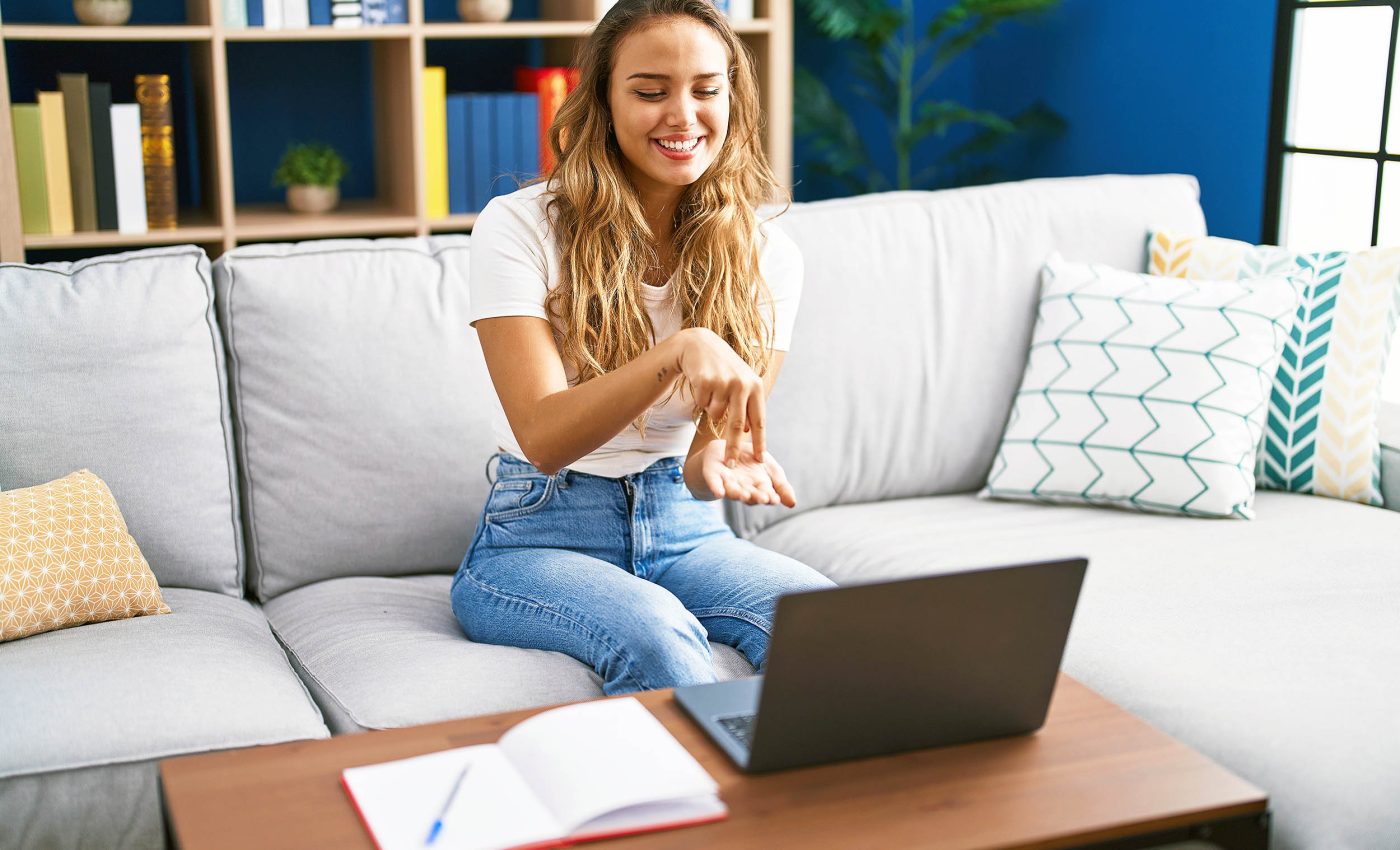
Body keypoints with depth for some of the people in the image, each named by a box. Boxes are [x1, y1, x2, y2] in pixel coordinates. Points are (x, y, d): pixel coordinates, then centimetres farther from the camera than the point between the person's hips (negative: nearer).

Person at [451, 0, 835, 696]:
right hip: (540, 536, -3)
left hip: (685, 531, 3)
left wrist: (720, 466, -30)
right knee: (659, 636, -35)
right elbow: (543, 440, -20)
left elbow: (702, 462, -4)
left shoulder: (765, 257, 0)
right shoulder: (520, 227, -10)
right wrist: (679, 352, -36)